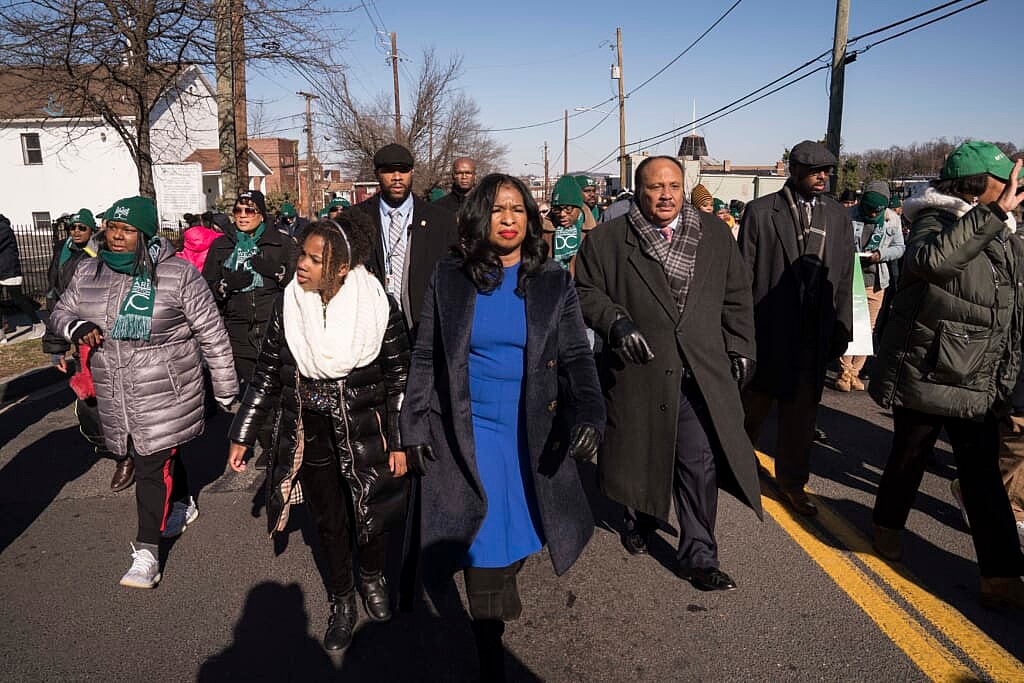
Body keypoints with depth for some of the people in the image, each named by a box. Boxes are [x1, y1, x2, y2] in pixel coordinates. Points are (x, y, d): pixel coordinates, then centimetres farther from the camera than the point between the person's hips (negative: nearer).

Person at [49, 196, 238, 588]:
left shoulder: (178, 275, -13)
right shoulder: (88, 273, 3)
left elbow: (212, 335, -9)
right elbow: (61, 311, 17)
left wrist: (225, 389, -6)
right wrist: (76, 327, -10)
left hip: (165, 396, -5)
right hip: (116, 397, 6)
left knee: (153, 466, -5)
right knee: (164, 455, 22)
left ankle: (146, 552, 5)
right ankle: (183, 505, 46)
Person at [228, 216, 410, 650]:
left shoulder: (377, 306, -14)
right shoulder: (288, 305, -7)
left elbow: (399, 378, -6)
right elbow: (267, 373, 3)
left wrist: (400, 442, -5)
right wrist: (243, 435, 5)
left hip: (364, 435, -1)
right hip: (309, 436, 2)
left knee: (371, 514, 14)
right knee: (330, 522, 13)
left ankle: (372, 578, 45)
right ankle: (341, 602, 36)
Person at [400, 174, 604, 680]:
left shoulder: (554, 283, 1)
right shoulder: (449, 278, 0)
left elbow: (576, 357, -3)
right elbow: (424, 358, 3)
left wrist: (589, 415, -19)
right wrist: (414, 427, 0)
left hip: (533, 433, 2)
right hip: (469, 430, -1)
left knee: (521, 527, 14)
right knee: (484, 543, -1)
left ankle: (506, 584, 50)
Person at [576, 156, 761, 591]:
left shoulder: (715, 235, 9)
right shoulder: (608, 240, -1)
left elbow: (737, 297, 13)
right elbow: (586, 292, 1)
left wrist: (740, 349, 8)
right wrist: (615, 323, -16)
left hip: (702, 373, 2)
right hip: (638, 371, -1)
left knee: (700, 464, 0)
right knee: (639, 456, 14)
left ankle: (698, 556, 14)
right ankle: (639, 522, 43)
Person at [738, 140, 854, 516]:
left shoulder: (837, 216, 8)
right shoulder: (760, 211, -4)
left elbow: (844, 277, 9)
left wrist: (842, 329, 5)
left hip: (815, 333, 3)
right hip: (768, 329, -3)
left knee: (802, 410, 10)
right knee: (754, 403, 12)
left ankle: (792, 481, 25)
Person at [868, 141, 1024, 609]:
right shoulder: (935, 222, -14)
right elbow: (928, 260, -41)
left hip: (978, 384, 6)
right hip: (925, 376, -6)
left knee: (984, 475, 5)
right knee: (910, 456, 12)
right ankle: (887, 525, 36)